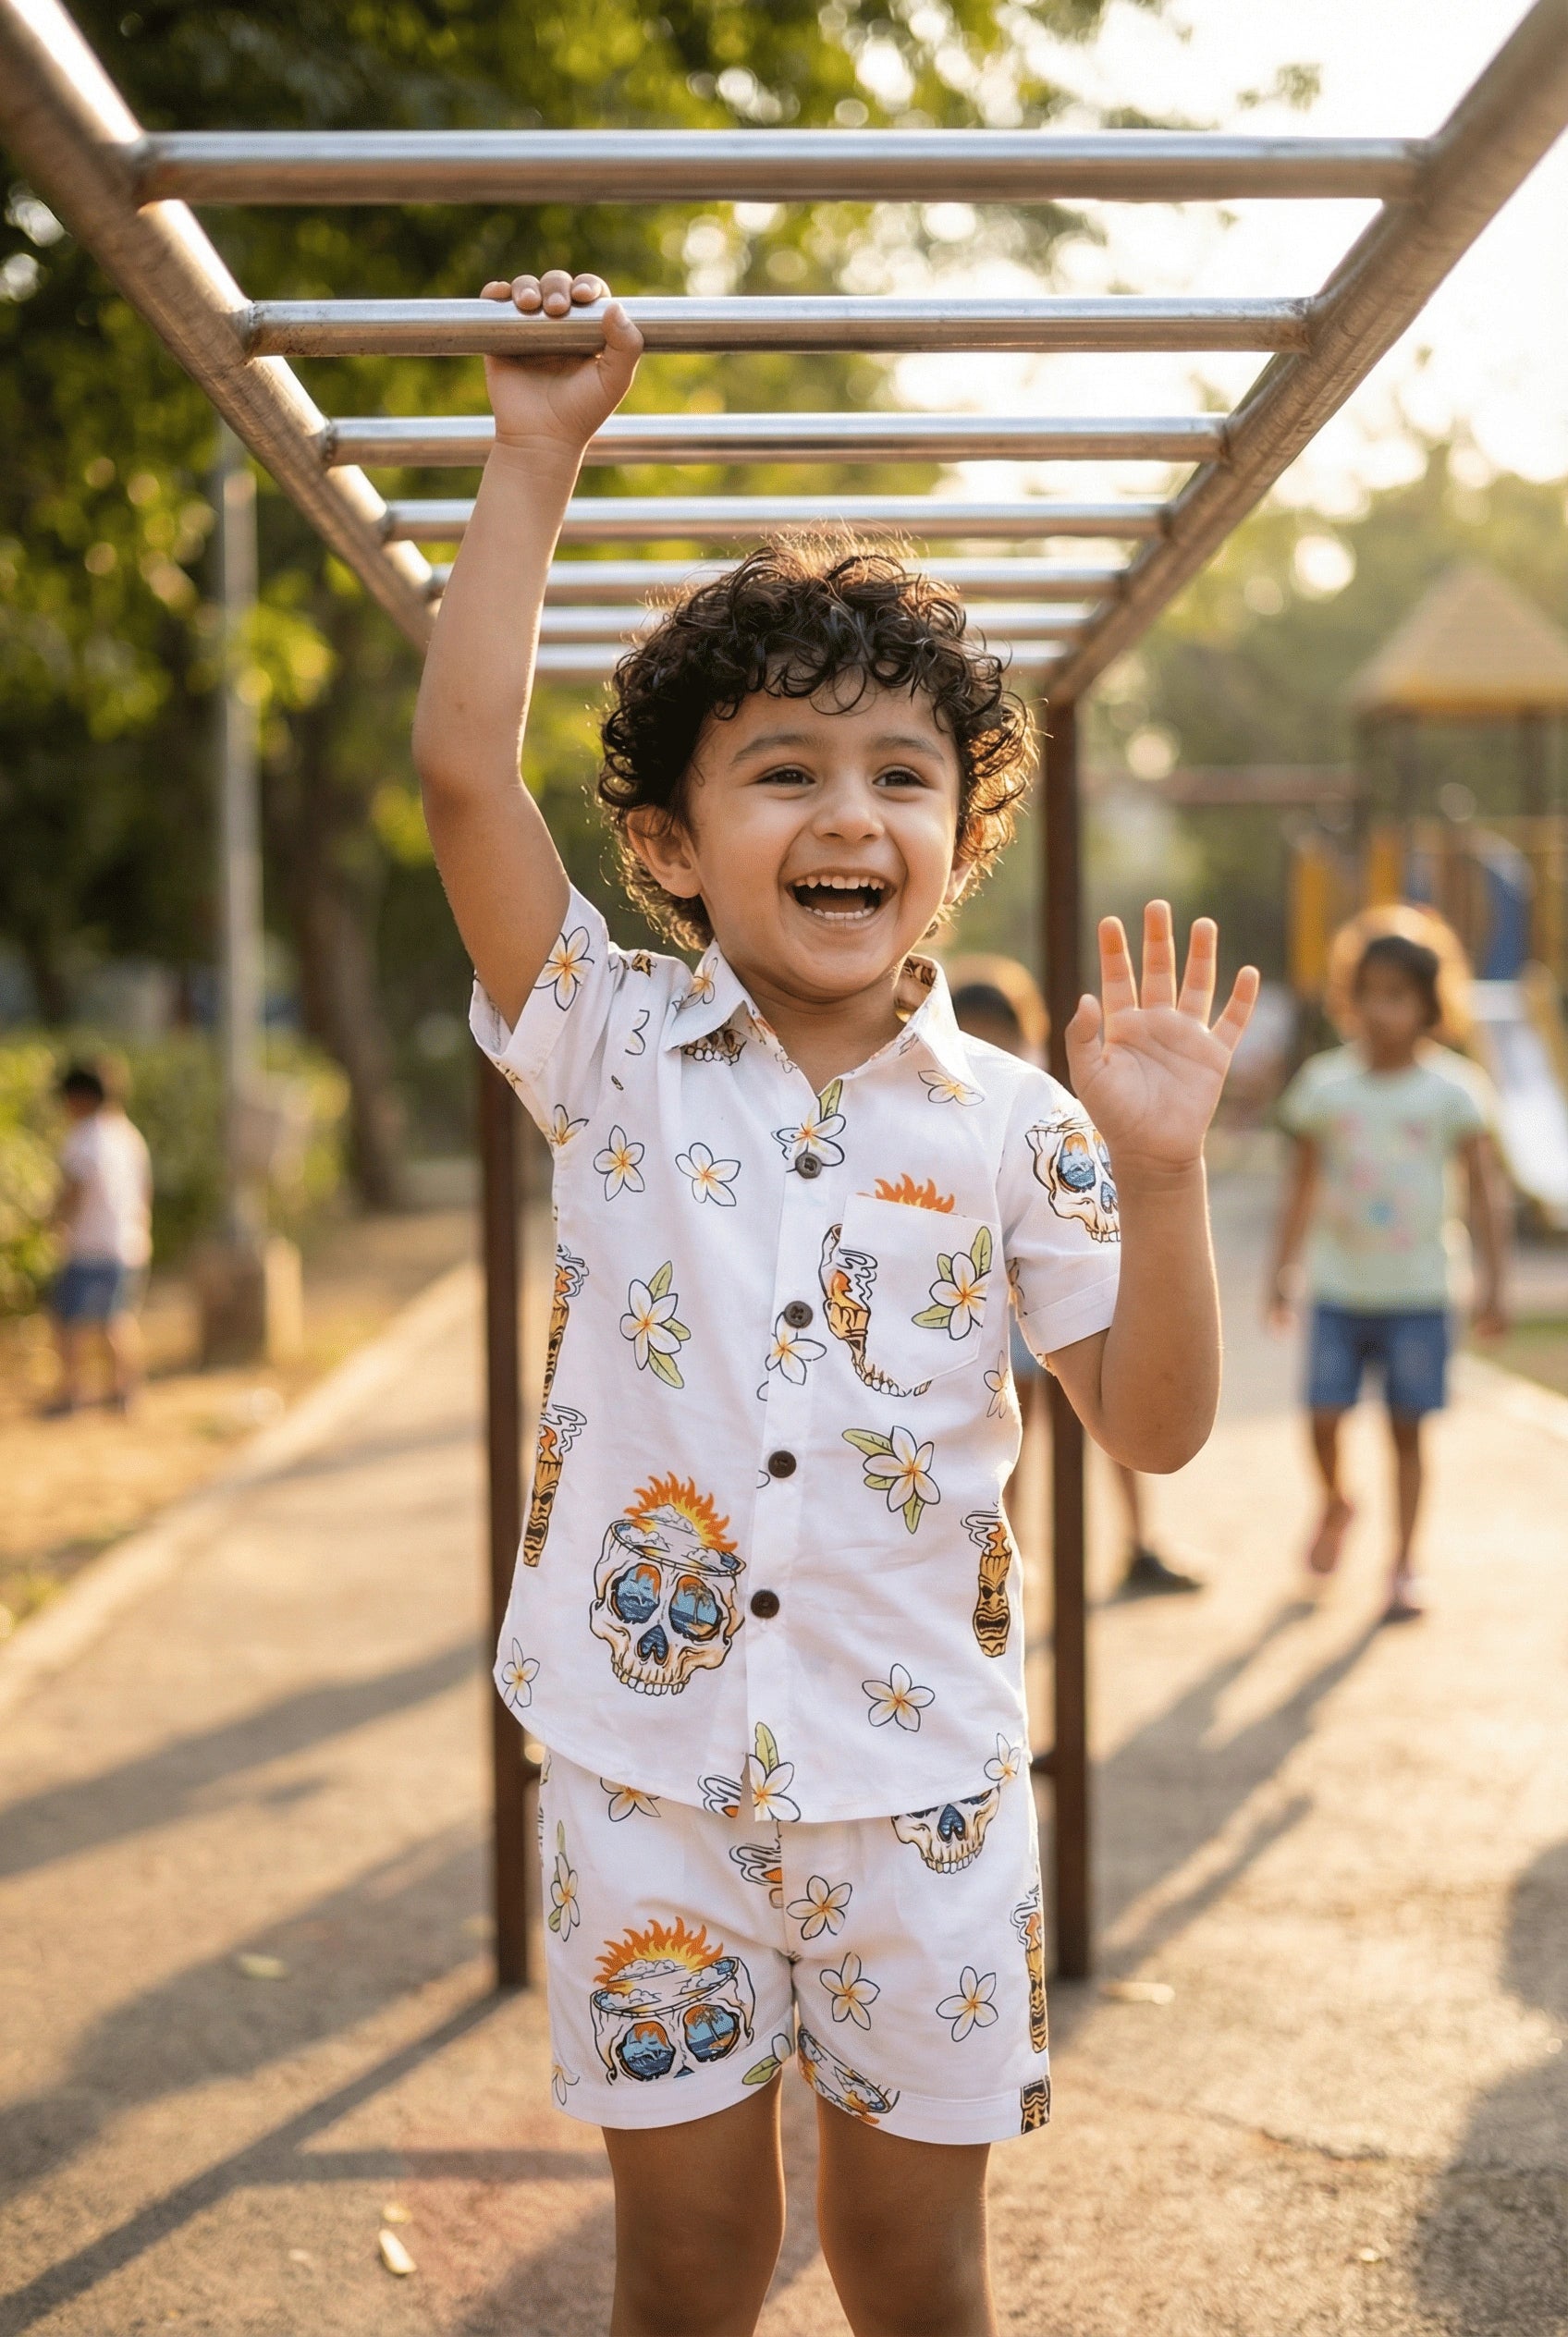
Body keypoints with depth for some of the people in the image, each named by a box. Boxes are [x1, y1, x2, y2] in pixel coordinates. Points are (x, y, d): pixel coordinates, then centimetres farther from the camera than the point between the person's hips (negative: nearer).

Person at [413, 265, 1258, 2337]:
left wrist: (1157, 1169, -16)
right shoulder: (614, 1052, -3)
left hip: (920, 1779, 1)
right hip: (647, 1762, 0)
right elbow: (463, 768, -12)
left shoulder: (1014, 1127, -2)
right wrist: (539, 458, -11)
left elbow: (1156, 1426, -1)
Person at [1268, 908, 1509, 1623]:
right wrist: (1282, 1272, 6)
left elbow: (1484, 1191, 0)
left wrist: (1492, 1282, -5)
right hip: (1339, 1287, 1)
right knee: (1324, 1416, -6)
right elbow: (1303, 1185, 9)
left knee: (1407, 1428, 2)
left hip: (1417, 1292, -1)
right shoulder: (1324, 1084, 1)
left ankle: (1403, 1568, 14)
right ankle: (1335, 1502, 27)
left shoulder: (1451, 1089, -3)